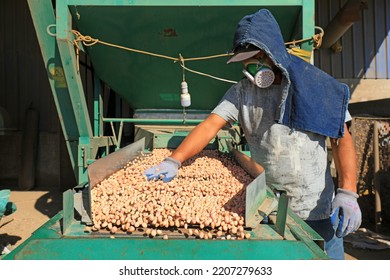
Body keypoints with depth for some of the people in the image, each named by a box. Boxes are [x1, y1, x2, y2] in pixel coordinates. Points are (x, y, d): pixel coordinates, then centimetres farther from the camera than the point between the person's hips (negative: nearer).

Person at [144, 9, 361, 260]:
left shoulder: (314, 85, -3)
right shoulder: (242, 92, 2)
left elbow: (342, 139, -4)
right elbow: (210, 126, -7)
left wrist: (348, 193, -15)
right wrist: (174, 160, -20)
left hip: (316, 209, -1)